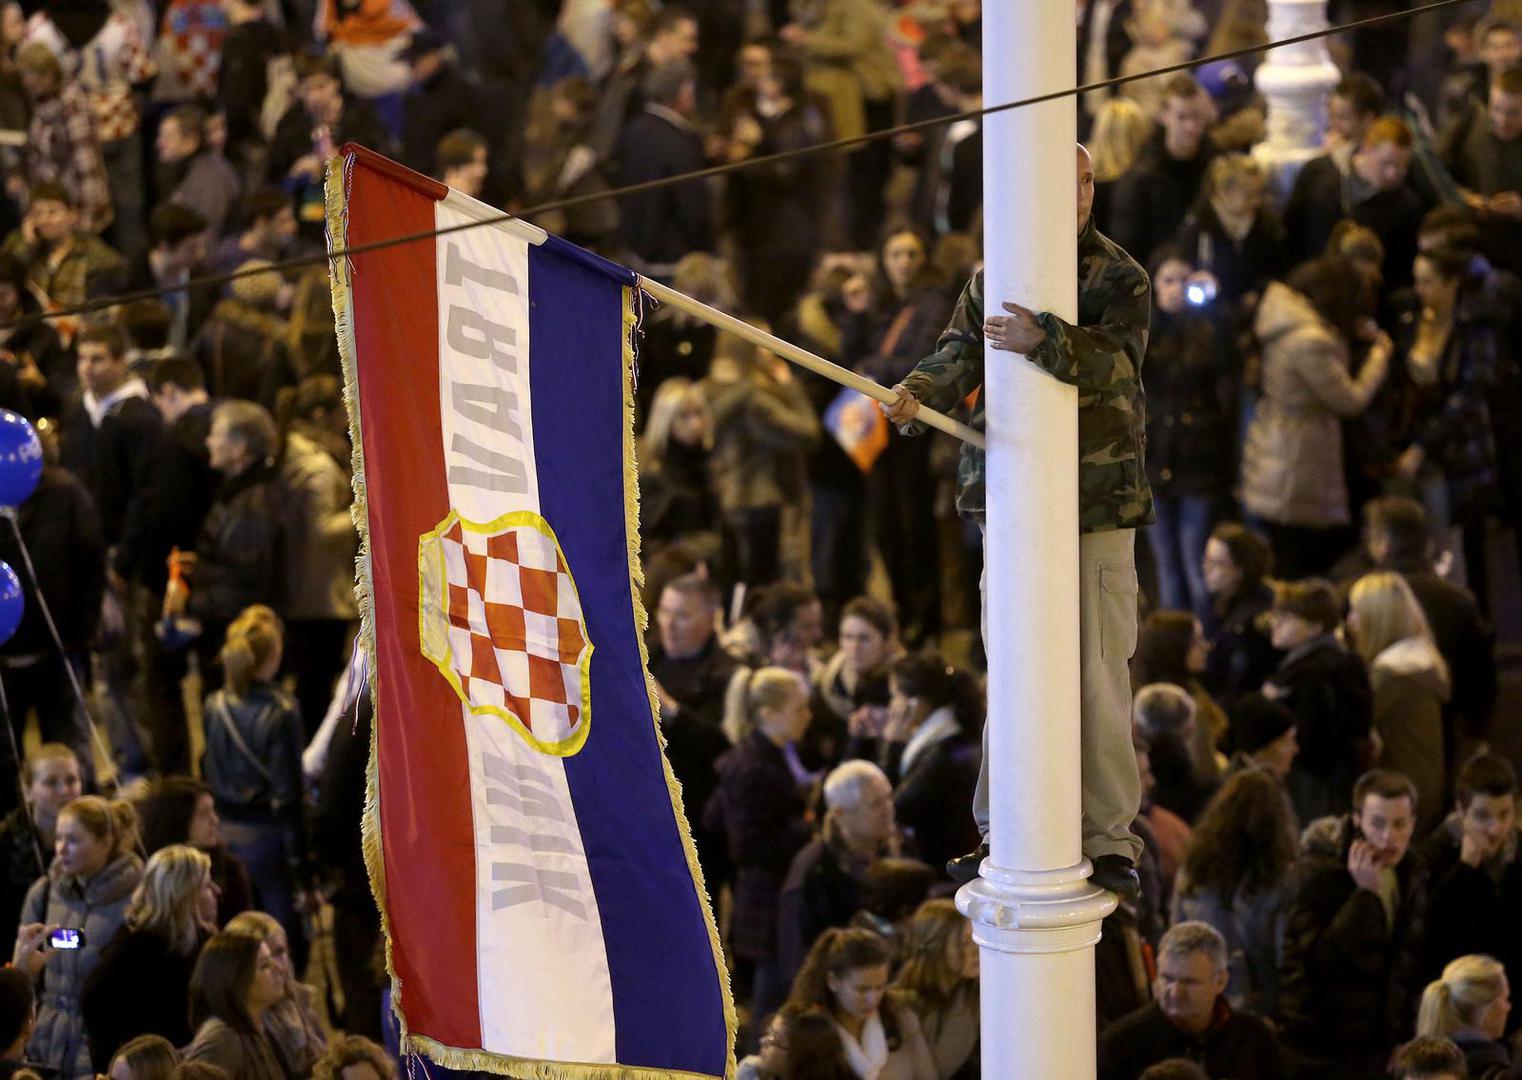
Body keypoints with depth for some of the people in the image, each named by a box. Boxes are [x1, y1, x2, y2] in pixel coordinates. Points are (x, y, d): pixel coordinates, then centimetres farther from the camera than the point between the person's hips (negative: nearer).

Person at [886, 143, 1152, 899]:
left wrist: (1043, 343, -36)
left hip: (1099, 503, -4)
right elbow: (962, 350, -2)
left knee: (1099, 673, -4)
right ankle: (1001, 832, 17)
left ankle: (1109, 838, 3)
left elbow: (1114, 359, -18)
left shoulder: (1120, 278, -2)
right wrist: (920, 391, -24)